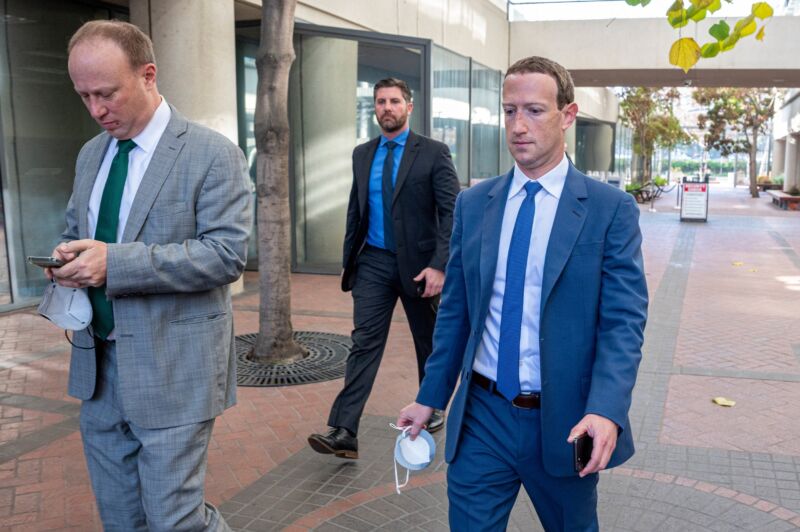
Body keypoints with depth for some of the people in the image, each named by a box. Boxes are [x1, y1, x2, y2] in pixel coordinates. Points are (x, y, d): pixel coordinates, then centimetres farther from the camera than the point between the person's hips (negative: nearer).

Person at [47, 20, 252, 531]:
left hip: (172, 369, -7)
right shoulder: (91, 154, 11)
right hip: (97, 365, 7)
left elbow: (227, 255, -18)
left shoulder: (213, 153, -11)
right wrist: (70, 260, -3)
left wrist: (115, 262, -26)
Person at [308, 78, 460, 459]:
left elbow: (452, 212, -11)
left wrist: (439, 265, -20)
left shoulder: (433, 153, -6)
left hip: (418, 263, -3)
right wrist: (349, 258, 11)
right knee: (364, 343, -4)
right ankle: (344, 433, -6)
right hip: (373, 263, 3)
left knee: (429, 343, 13)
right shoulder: (362, 155, 8)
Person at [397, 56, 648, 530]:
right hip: (481, 417, 2)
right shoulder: (473, 204, 3)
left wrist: (606, 410, -25)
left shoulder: (611, 209, -7)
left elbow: (624, 321, -11)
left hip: (565, 422, -1)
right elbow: (455, 311, 7)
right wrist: (430, 398, 9)